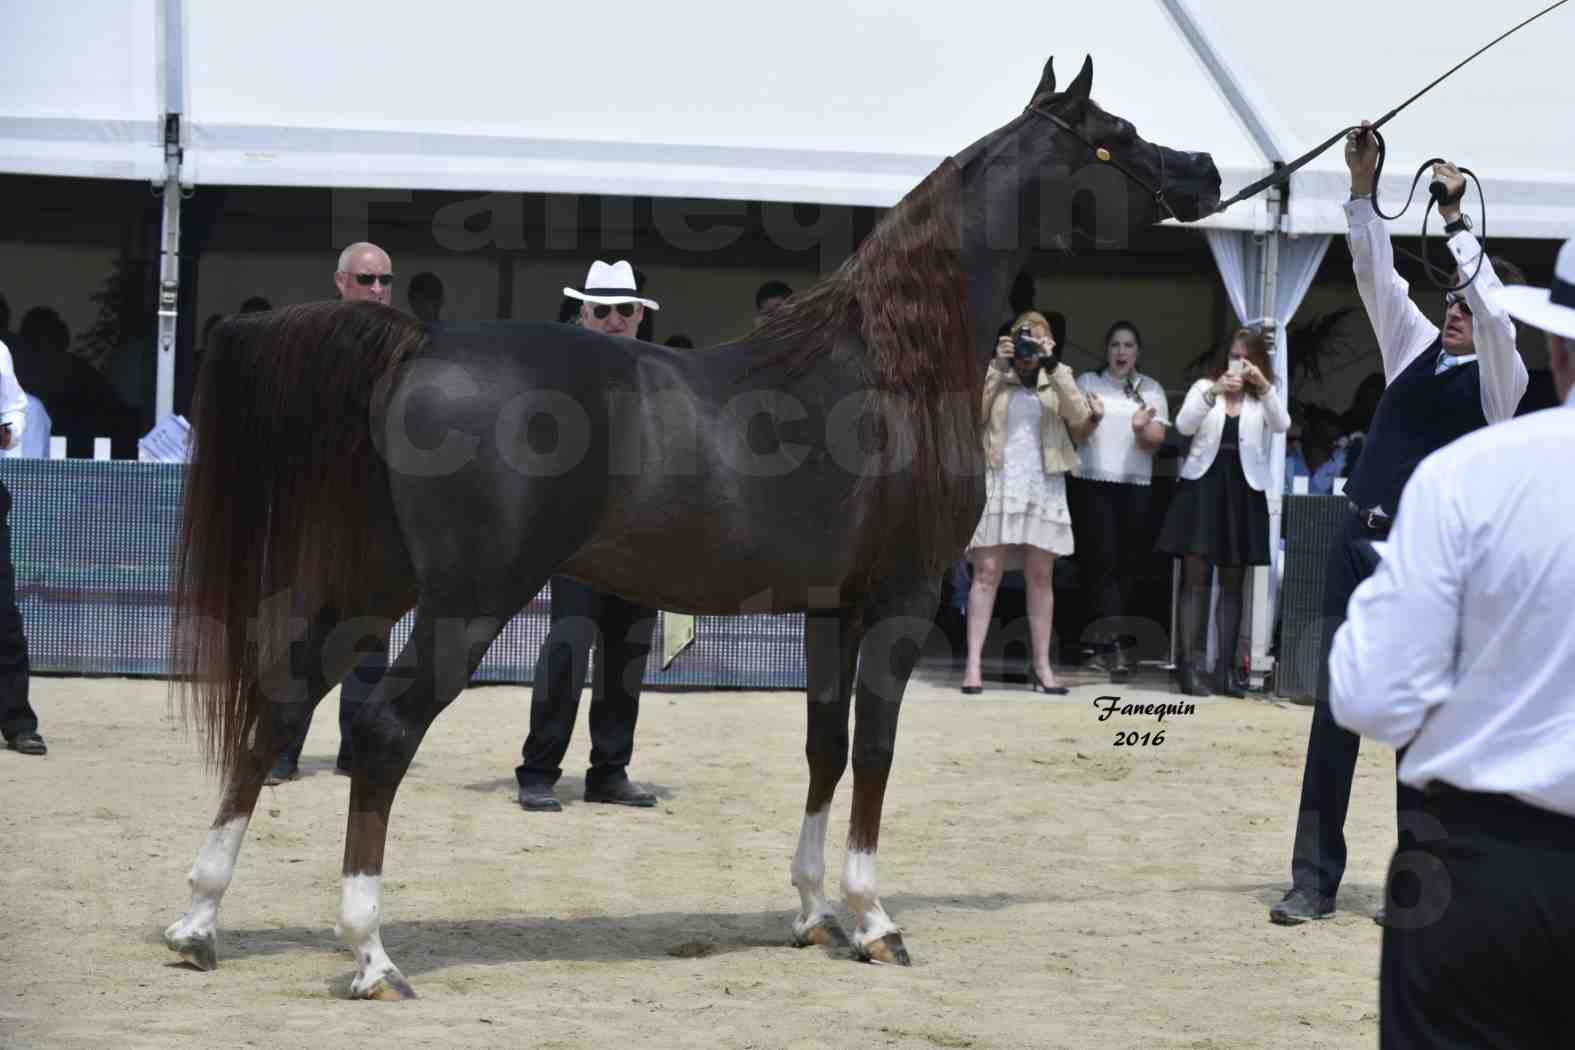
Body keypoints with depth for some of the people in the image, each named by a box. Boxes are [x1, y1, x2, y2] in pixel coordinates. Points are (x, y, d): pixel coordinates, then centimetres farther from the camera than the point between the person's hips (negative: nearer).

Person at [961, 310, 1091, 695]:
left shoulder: (1057, 378, 8)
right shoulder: (994, 375, 5)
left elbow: (1079, 418, -8)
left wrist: (1053, 367, -14)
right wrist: (997, 368, -12)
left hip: (1043, 487, 2)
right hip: (997, 483, -2)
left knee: (1041, 576, 3)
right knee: (987, 572, -6)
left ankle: (1042, 667, 5)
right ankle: (974, 663, -8)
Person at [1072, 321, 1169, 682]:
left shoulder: (1151, 389, 13)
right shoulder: (1088, 382, 8)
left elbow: (1157, 439, 6)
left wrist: (1142, 428, -16)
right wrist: (1093, 418, -19)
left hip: (1135, 486, 3)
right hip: (1094, 482, -3)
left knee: (1127, 566, 1)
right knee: (1104, 560, -11)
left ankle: (1105, 645, 10)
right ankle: (1112, 646, -17)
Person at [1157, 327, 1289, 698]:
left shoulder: (1262, 398, 9)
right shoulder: (1204, 387, 8)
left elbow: (1282, 425, -10)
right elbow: (1184, 426, -8)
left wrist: (1264, 386, -22)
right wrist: (1213, 391, -20)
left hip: (1242, 490, 2)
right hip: (1202, 485, -2)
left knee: (1233, 583, 5)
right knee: (1195, 577, -6)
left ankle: (1224, 670, 9)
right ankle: (1188, 667, -8)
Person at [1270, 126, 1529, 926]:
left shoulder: (1500, 376, -1)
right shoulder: (1416, 348, 14)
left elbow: (1495, 310, -19)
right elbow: (1375, 276, 10)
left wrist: (1454, 218, -16)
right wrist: (1363, 190, -1)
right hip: (1358, 538, 5)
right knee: (1333, 705, 5)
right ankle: (1314, 879, 9)